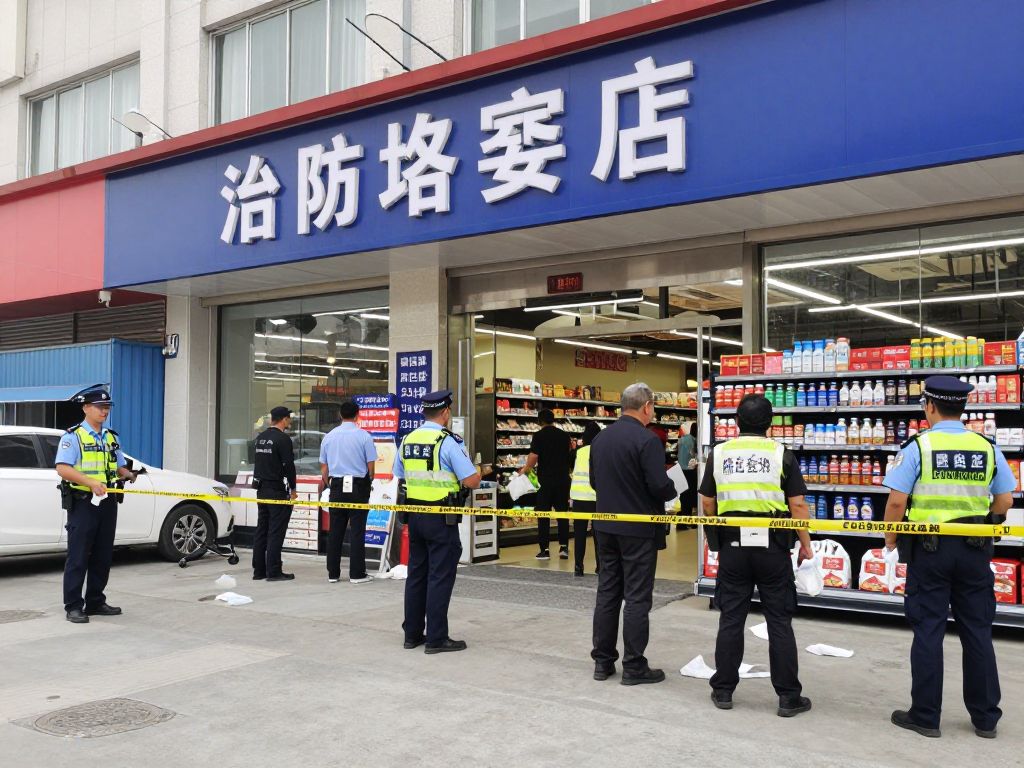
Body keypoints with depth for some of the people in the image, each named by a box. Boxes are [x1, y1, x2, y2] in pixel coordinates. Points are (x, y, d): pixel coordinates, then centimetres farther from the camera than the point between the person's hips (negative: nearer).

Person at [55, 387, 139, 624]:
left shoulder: (111, 437, 16)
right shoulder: (73, 436, -6)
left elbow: (119, 467, 22)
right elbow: (62, 469, -16)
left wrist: (128, 474, -1)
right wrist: (91, 482, -26)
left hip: (107, 502, 7)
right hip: (82, 502, -7)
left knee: (102, 556, 10)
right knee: (78, 557, -4)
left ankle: (95, 602, 20)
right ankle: (73, 607, 1)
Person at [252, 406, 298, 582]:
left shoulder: (261, 437, 11)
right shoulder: (283, 439, -13)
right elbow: (289, 466, -15)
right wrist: (292, 489, -7)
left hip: (261, 488, 8)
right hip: (278, 491, -8)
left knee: (261, 530, 11)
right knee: (276, 532, -4)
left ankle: (258, 570, 14)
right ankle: (273, 571, -3)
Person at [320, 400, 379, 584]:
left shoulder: (329, 436, 6)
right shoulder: (364, 436, -7)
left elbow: (323, 468, 10)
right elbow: (371, 465, -5)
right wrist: (369, 481, 14)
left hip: (336, 486, 4)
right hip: (358, 486, -4)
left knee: (335, 531, 9)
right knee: (357, 531, 0)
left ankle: (333, 573, 13)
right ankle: (357, 574, 1)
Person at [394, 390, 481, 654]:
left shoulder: (407, 440, 6)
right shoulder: (449, 442, -15)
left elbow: (399, 477, 15)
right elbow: (471, 481, -17)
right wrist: (478, 472, 4)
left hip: (414, 515, 7)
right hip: (442, 519, -6)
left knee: (416, 574, 14)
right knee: (440, 577, 0)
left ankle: (412, 634, 22)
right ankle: (436, 639, 4)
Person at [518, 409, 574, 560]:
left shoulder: (539, 435, -8)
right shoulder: (564, 435, 5)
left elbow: (533, 457, -13)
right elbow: (570, 456, 13)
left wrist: (525, 469, 3)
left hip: (546, 480, -4)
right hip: (563, 479, 4)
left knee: (543, 515, 4)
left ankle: (544, 550, 3)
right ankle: (564, 547, 9)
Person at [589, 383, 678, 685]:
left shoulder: (600, 437, 6)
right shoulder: (647, 439, -17)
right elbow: (660, 486, -20)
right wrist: (673, 490, 1)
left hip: (606, 526, 7)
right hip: (638, 530, -6)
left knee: (607, 592, 13)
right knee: (637, 597, 1)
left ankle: (603, 661, 19)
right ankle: (634, 666, 6)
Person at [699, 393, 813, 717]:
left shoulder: (719, 453, 3)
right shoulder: (782, 455, -3)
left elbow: (707, 502, 9)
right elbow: (797, 504, -4)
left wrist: (715, 533, 26)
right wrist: (805, 544, 6)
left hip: (732, 545, 2)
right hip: (773, 545, -2)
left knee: (731, 619, 9)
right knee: (779, 621, 6)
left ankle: (723, 690, 17)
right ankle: (788, 696, 11)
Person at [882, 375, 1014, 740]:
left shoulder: (918, 446, -10)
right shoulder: (987, 447, 2)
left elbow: (896, 501, -13)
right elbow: (1005, 501, 6)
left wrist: (890, 542, 0)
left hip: (928, 548, -3)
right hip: (975, 550, 4)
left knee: (928, 631, 4)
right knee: (977, 632, 12)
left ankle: (925, 716, 11)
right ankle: (985, 717, 21)